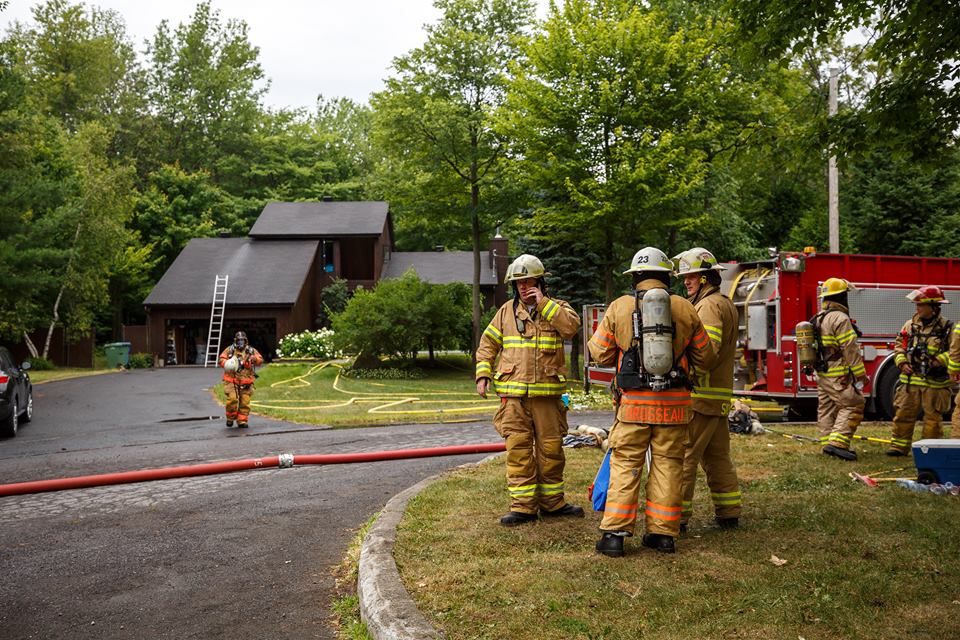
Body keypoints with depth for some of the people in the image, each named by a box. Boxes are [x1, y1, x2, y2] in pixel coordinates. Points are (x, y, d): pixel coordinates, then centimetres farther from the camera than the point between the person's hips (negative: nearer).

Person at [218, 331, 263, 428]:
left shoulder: (251, 350, 10)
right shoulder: (229, 350, 7)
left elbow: (260, 360, 4)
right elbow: (221, 359, 5)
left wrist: (255, 359, -19)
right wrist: (227, 364, -17)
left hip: (246, 382, 2)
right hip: (231, 381, -2)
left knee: (245, 402, 0)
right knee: (232, 399, -13)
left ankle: (242, 421, 10)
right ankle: (230, 417, 9)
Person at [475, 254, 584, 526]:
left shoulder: (556, 308, 7)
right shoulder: (507, 311, 11)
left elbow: (572, 326, -15)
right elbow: (488, 344, 14)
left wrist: (543, 303, -13)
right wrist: (482, 375, 2)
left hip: (548, 393, 0)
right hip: (513, 394, 1)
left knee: (551, 449, 8)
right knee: (518, 450, -1)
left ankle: (552, 502, 22)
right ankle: (523, 506, 5)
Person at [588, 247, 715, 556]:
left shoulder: (619, 307, 0)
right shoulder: (685, 309, 3)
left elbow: (601, 354, 5)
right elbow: (705, 359, 9)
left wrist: (593, 340, 26)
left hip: (634, 402, -1)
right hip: (674, 403, 1)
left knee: (625, 465, 4)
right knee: (667, 464, 10)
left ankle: (614, 534, 1)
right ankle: (662, 534, 14)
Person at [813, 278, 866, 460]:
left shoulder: (818, 318, 13)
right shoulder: (840, 318, -16)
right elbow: (850, 350, -18)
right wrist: (860, 374, -14)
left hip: (822, 374, 9)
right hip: (839, 376, -9)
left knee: (826, 408, 12)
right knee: (852, 406, -6)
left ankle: (827, 444, 16)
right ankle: (837, 443, -15)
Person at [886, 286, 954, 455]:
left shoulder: (947, 328, -3)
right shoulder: (910, 324, 8)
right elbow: (899, 345, 14)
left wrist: (940, 360, -19)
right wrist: (902, 362, -1)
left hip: (935, 383, -3)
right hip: (910, 380, 3)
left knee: (933, 417, 5)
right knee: (904, 414, 5)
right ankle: (899, 445, 13)